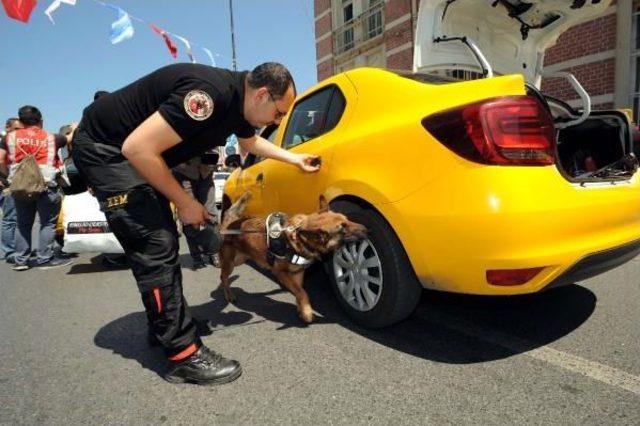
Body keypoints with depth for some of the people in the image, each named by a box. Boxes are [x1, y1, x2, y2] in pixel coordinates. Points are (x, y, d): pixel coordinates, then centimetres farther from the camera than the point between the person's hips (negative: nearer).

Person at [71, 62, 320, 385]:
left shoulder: (240, 102, -1)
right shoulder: (211, 95, -31)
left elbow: (251, 142, 23)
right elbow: (137, 147, -31)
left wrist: (295, 159, 28)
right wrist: (184, 202, -21)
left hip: (137, 153, 10)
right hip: (103, 148, -10)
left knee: (163, 241, 12)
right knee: (155, 247, -15)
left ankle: (163, 326, 28)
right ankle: (184, 355, -7)